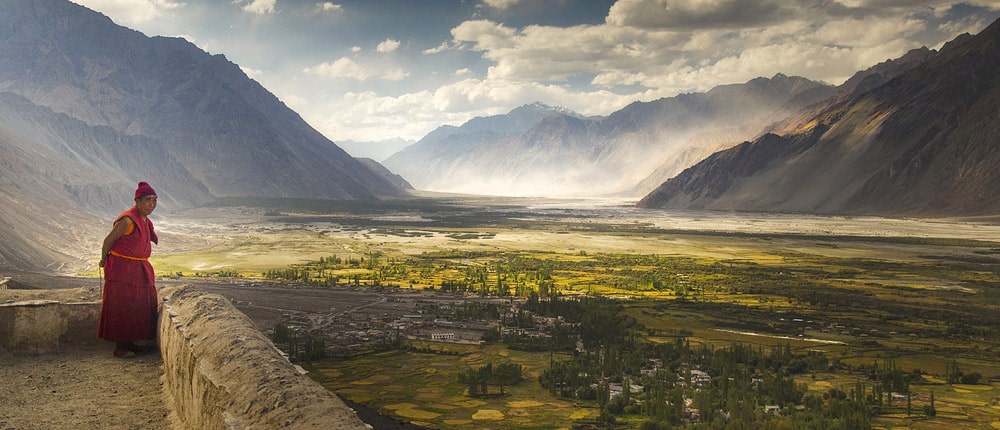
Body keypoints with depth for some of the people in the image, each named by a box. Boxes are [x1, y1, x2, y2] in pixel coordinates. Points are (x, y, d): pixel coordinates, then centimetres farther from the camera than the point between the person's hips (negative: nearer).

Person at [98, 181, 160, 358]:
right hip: (122, 269, -9)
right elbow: (109, 240, -12)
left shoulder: (145, 221, 9)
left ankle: (132, 341, 26)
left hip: (139, 270, 9)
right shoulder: (128, 220, -19)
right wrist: (104, 260, 2)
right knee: (121, 307, -2)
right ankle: (120, 347, 7)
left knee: (141, 305, 14)